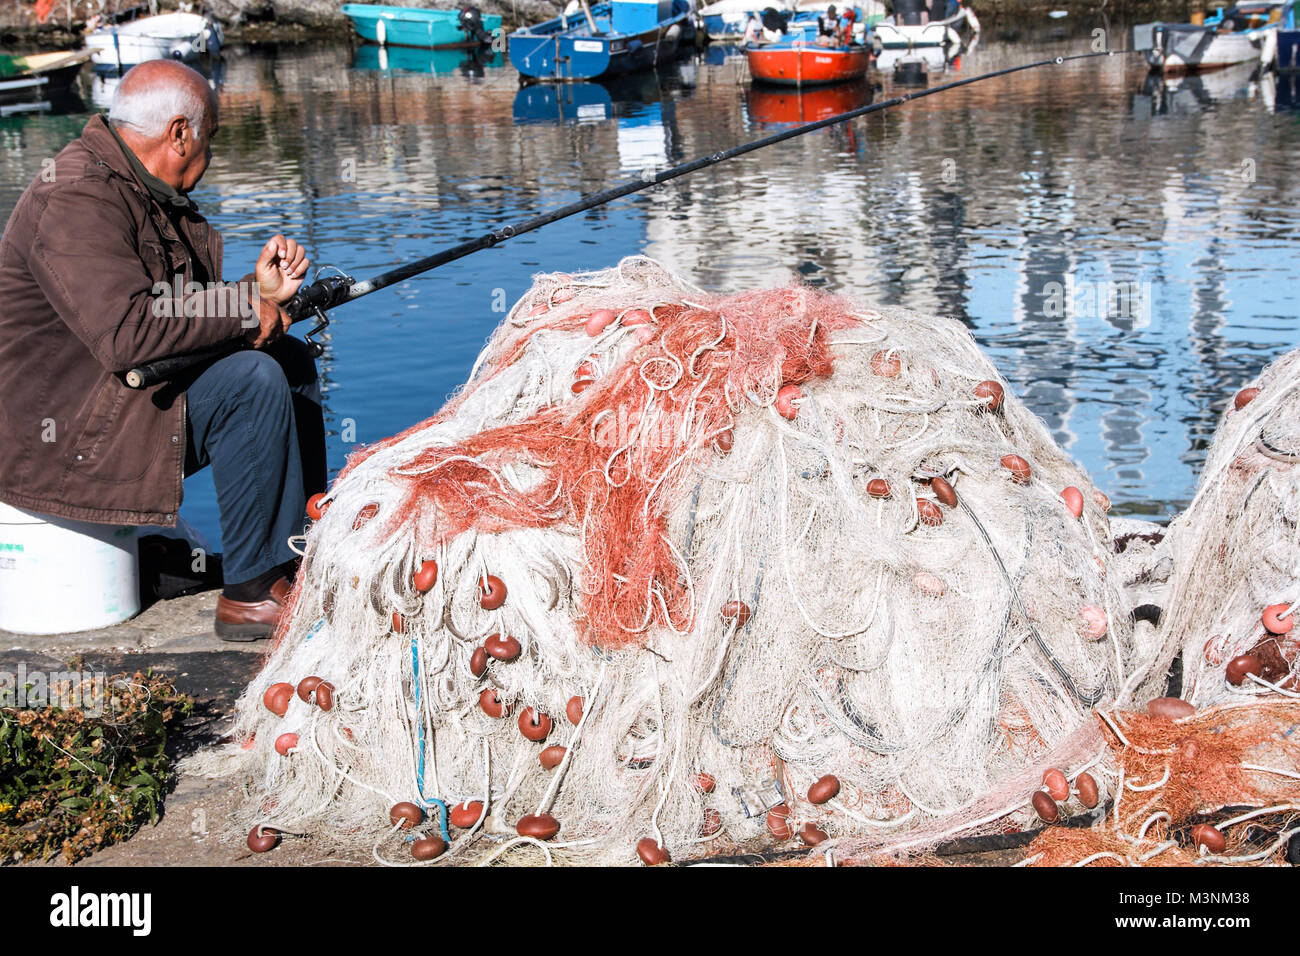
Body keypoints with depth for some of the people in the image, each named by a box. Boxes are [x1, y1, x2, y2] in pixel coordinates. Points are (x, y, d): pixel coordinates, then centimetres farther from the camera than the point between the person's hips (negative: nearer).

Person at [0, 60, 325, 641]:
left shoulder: (148, 190, 11)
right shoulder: (77, 202, -21)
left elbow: (185, 311, 14)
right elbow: (126, 332, -33)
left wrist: (259, 291, -4)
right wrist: (245, 308, -22)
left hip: (121, 393, 11)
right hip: (65, 436, -11)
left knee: (291, 359, 12)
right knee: (253, 381, -25)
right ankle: (250, 593, -17)